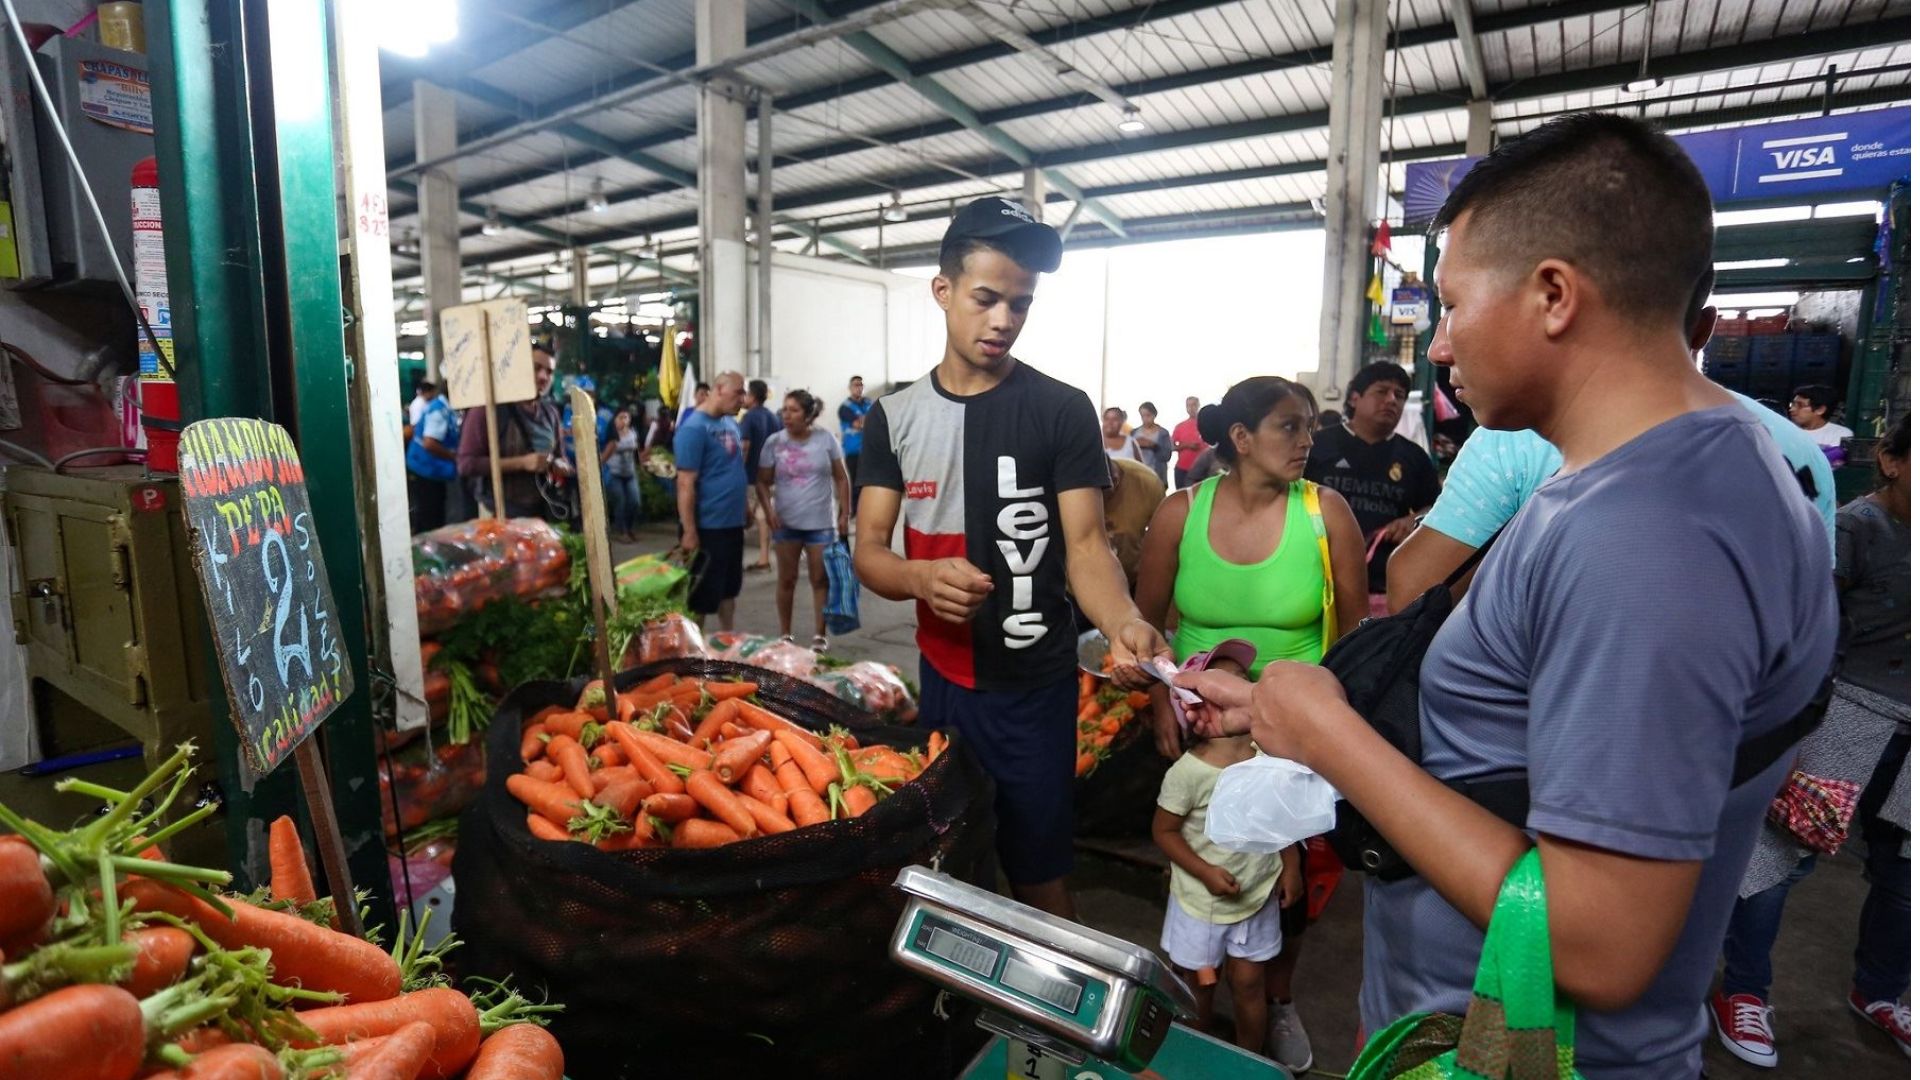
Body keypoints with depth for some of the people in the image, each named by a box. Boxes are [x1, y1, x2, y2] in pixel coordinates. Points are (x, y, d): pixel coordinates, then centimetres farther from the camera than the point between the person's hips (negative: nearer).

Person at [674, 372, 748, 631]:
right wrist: (689, 531, -19)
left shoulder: (731, 424, 9)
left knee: (728, 588, 19)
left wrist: (745, 512, 19)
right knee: (702, 594, 4)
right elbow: (685, 483, -18)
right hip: (708, 527, -8)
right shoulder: (694, 428, -16)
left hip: (733, 523, 8)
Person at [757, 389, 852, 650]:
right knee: (787, 579, 10)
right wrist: (768, 510, -14)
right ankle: (785, 635, 24)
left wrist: (843, 514, -3)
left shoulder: (826, 439, -4)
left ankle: (820, 637, 15)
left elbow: (841, 479, 1)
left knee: (820, 580, 5)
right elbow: (763, 482, 2)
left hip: (820, 523, -1)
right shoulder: (774, 441, -3)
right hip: (786, 523, 1)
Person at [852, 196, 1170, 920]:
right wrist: (921, 577, -26)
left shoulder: (1063, 411, -8)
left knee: (1037, 875, 7)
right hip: (939, 677, 4)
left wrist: (1124, 624, -33)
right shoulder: (895, 416, 1)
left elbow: (1085, 544, -12)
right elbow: (867, 552, -3)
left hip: (1033, 686, -3)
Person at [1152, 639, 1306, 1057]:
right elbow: (1164, 831, -14)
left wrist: (1291, 867, 4)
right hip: (1201, 901, -3)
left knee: (1249, 983, 19)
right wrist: (1206, 872, -21)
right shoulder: (1188, 771, -25)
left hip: (1258, 896, 3)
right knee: (1198, 986, 17)